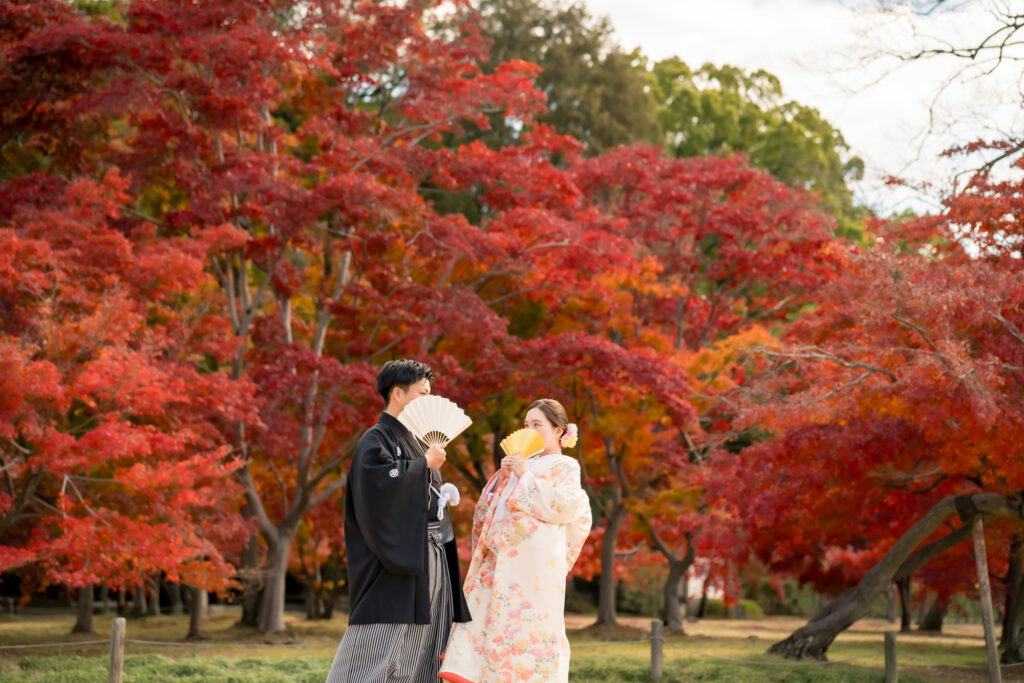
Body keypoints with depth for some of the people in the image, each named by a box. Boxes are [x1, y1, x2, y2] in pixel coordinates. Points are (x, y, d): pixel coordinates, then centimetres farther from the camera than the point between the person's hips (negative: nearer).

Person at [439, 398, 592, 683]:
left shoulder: (565, 467, 6)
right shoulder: (525, 463, 24)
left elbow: (566, 507, -12)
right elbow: (491, 508, 24)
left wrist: (525, 476, -8)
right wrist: (504, 476, 7)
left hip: (533, 562, -6)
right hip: (499, 560, 6)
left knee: (530, 626, -8)